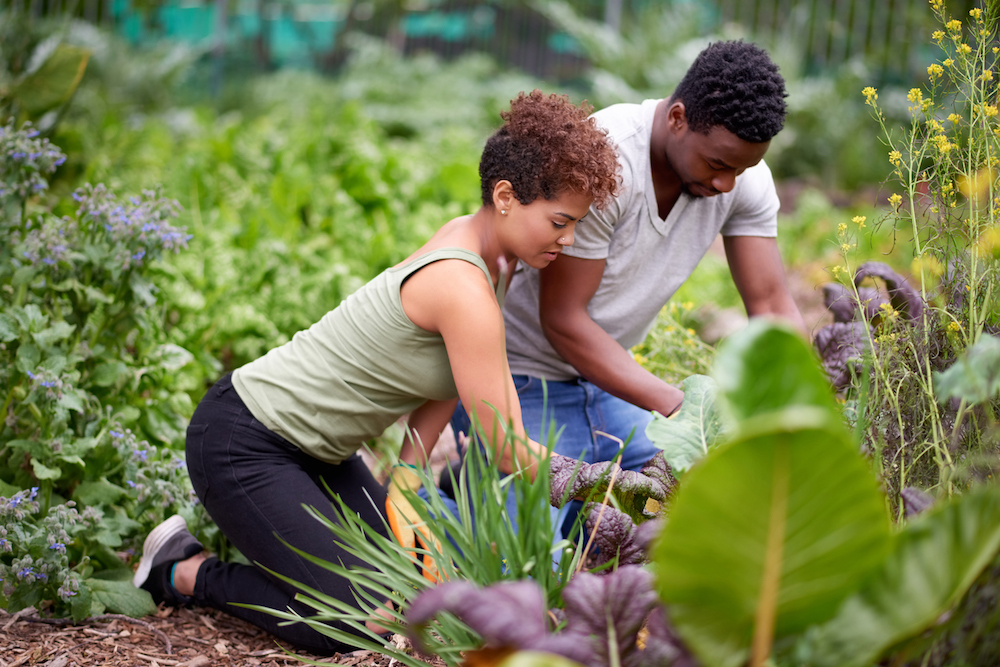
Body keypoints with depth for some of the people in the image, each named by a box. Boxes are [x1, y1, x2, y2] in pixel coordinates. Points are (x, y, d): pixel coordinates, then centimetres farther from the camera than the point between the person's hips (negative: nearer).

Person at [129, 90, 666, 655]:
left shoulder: (481, 246, -2)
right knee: (355, 623, -13)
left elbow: (446, 384, 3)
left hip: (313, 449, 9)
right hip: (241, 442, -9)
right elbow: (507, 450, -26)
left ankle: (249, 525, 21)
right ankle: (186, 571, 5)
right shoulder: (464, 289, -30)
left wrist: (404, 487, -7)